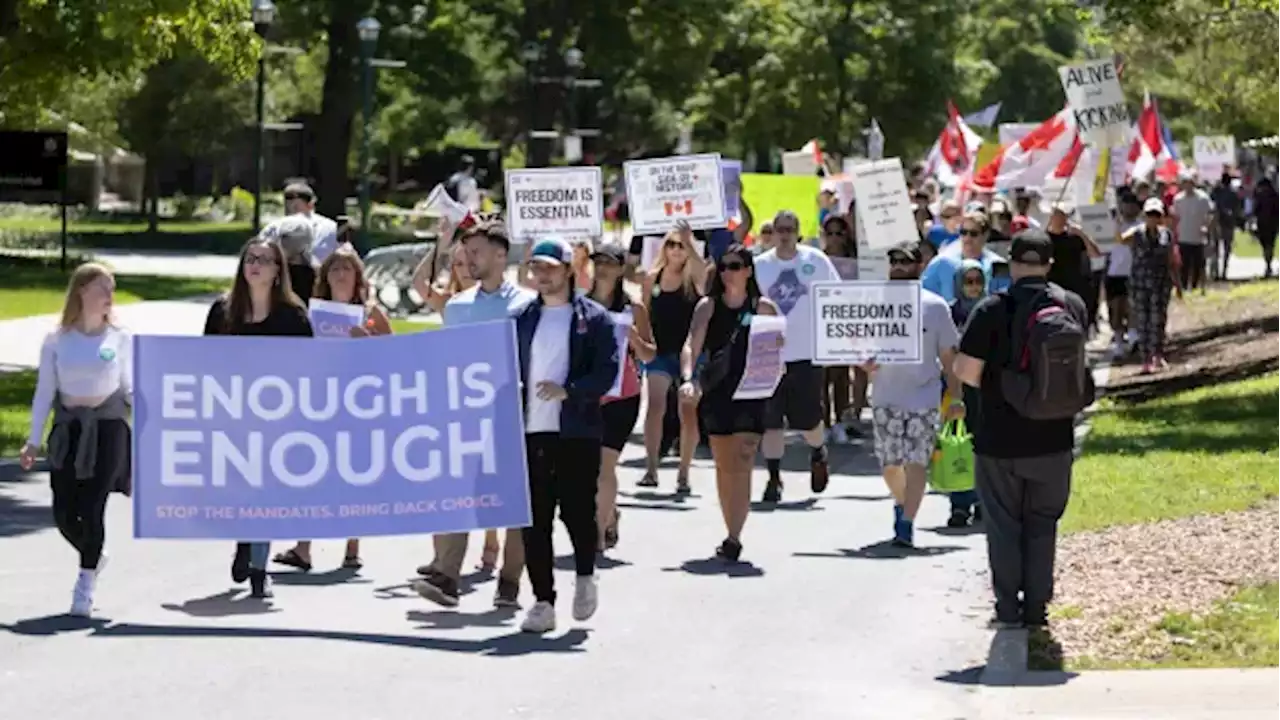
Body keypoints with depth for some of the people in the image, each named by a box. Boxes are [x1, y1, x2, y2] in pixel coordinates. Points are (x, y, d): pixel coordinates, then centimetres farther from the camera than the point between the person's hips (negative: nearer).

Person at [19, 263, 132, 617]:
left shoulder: (120, 338, 3)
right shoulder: (57, 340, 3)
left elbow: (130, 389, 7)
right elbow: (44, 391, 4)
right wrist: (34, 441, 0)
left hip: (108, 428, -1)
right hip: (68, 429, 1)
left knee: (92, 508, -8)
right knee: (64, 513, 0)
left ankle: (85, 586, 5)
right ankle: (94, 557, 31)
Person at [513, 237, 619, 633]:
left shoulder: (593, 318, 2)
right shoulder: (523, 318, 15)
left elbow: (607, 372, -7)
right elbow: (512, 368, 16)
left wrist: (568, 391, -21)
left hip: (576, 431, -4)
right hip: (532, 432, 4)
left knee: (577, 509, -5)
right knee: (535, 519, 1)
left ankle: (585, 575, 23)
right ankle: (543, 601, 6)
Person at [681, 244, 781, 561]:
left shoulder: (763, 308, 2)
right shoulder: (708, 306, 4)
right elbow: (692, 346, -7)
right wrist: (688, 378, -24)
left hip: (751, 394, -2)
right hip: (716, 393, 2)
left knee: (741, 464, -12)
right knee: (723, 466, 9)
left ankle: (733, 538, -15)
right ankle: (733, 533, 21)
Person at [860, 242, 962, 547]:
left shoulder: (935, 306, 0)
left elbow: (948, 356, 4)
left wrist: (955, 398, 2)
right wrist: (864, 364, -10)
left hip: (923, 396, -2)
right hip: (885, 397, 2)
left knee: (916, 462, -8)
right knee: (889, 463, 7)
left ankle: (907, 523, -7)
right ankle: (901, 503, 35)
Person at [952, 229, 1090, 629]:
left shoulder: (993, 309, -15)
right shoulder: (1074, 306, -2)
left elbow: (965, 370, -17)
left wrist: (990, 386, 3)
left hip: (999, 440, -3)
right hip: (1053, 439, 3)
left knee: (1003, 525, 9)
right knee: (1042, 525, 14)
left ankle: (1008, 607, 11)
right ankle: (1037, 607, 15)